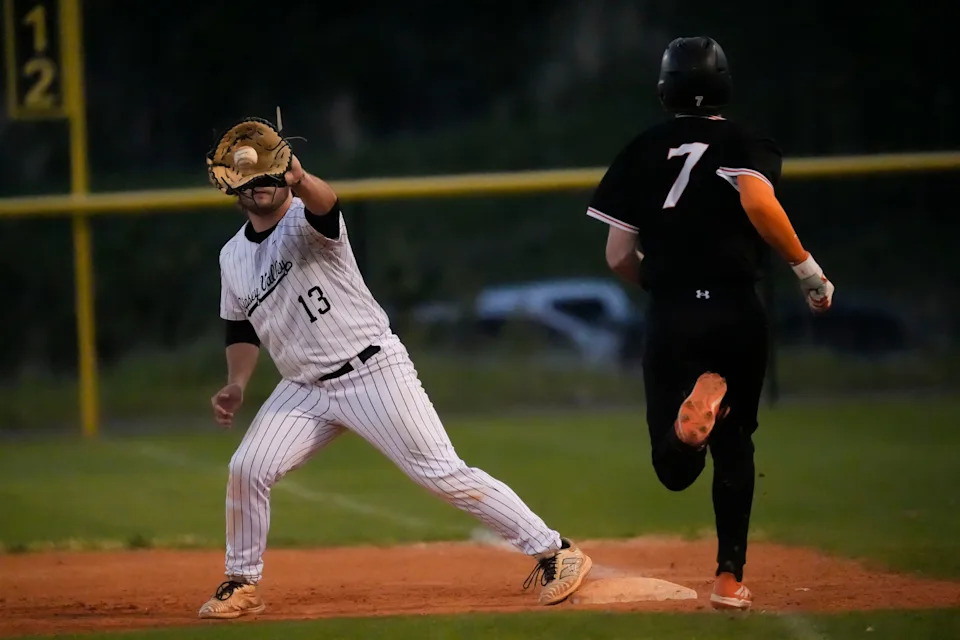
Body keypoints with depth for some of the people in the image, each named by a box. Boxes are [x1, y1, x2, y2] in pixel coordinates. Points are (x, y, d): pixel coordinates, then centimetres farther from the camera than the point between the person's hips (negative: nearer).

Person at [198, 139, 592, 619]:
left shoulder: (305, 220, -12)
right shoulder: (232, 257, 10)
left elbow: (323, 203, -38)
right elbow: (243, 328, 22)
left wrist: (302, 181, -61)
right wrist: (236, 384, 3)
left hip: (374, 372, -6)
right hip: (305, 389, 6)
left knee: (444, 475, -11)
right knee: (247, 469, -8)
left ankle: (554, 552, -5)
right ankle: (242, 583, 10)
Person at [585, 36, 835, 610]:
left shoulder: (643, 151, 10)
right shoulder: (747, 144, 3)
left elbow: (619, 258, 6)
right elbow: (757, 198, -20)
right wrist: (808, 269, -12)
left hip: (670, 317, 0)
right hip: (738, 313, 0)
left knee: (676, 470, 1)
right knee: (734, 444, 19)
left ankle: (702, 393, -32)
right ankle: (730, 577, 12)